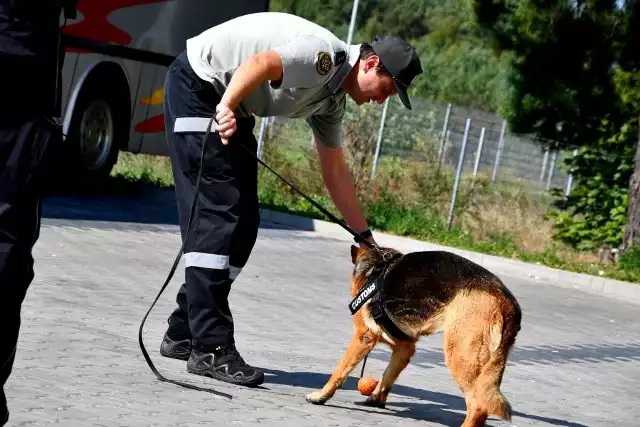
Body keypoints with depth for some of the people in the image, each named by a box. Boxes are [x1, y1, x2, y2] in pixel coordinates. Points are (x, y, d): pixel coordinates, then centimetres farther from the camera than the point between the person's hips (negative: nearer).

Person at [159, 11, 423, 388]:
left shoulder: (332, 98, 9)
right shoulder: (326, 56, -20)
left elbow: (335, 172, 14)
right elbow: (259, 64, -34)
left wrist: (367, 237, 15)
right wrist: (227, 107, -45)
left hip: (229, 105, 10)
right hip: (198, 87, -10)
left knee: (244, 222, 8)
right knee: (219, 215, -15)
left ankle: (184, 334, 16)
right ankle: (211, 349, -15)